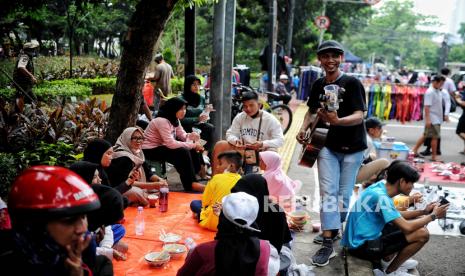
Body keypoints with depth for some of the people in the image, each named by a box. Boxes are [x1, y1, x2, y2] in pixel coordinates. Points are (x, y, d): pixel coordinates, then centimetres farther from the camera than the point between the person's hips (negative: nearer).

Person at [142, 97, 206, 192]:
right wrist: (193, 145, -27)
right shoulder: (162, 121, -25)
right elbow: (171, 144, -32)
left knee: (192, 151, -5)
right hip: (150, 150, -9)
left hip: (162, 146, 9)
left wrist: (191, 136, -19)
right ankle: (191, 185, -17)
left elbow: (182, 135, 6)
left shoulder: (175, 120, 3)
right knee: (183, 152, -26)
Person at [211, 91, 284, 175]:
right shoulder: (240, 117, 0)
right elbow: (230, 134, 2)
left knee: (272, 151, -37)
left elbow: (280, 140, -17)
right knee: (220, 145, -13)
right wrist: (236, 141, -22)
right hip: (242, 149, 4)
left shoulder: (270, 120, -11)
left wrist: (262, 144, -34)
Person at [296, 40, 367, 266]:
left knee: (343, 194, 6)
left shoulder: (352, 83, -13)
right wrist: (304, 128, -1)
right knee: (328, 192, -3)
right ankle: (328, 243, 1)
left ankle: (333, 228, 32)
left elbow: (359, 116, -23)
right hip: (328, 146, 3)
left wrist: (336, 121, -41)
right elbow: (312, 110, 18)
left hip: (351, 148, -3)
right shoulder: (318, 85, 3)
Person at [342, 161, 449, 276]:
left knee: (416, 222, 15)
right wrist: (433, 215, -10)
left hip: (367, 236, 10)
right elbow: (407, 227, -24)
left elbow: (397, 216, 18)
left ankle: (388, 260, 17)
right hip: (361, 246, -10)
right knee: (422, 234, -16)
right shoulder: (380, 196, -24)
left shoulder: (381, 187, 3)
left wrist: (423, 212, 8)